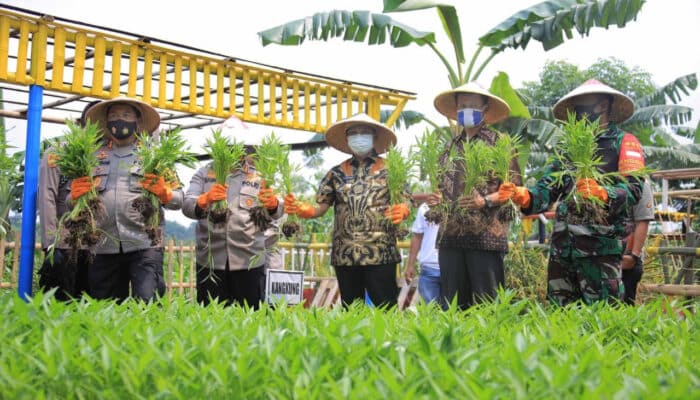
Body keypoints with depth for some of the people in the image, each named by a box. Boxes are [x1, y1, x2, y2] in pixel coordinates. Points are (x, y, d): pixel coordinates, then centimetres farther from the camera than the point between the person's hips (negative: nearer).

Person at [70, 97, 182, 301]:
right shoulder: (94, 157, 17)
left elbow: (179, 199, 7)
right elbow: (71, 199, 17)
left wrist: (163, 193, -14)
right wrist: (76, 195, -6)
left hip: (145, 244, -3)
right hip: (103, 246, 3)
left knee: (148, 303, -16)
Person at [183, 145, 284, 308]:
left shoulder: (259, 176, 8)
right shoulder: (205, 173, 10)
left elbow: (273, 214, -3)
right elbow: (187, 206, -3)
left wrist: (273, 204, -28)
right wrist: (205, 200, -26)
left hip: (249, 260, 0)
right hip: (210, 259, 1)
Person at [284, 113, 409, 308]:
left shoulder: (389, 169, 4)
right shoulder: (336, 173, 12)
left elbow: (404, 204, -1)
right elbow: (320, 208, 7)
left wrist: (401, 211, -24)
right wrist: (301, 209, -14)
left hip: (380, 253, -3)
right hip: (345, 255, 3)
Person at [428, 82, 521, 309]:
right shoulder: (450, 146, 19)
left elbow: (514, 187, -2)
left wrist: (485, 201, -16)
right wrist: (436, 199, 5)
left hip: (486, 236, -5)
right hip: (450, 235, 5)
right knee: (451, 306, 6)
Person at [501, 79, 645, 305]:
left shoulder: (623, 143, 4)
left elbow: (633, 189, -11)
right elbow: (548, 189, 11)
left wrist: (603, 193, -31)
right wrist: (525, 196, -10)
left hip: (600, 246, -6)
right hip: (561, 246, 6)